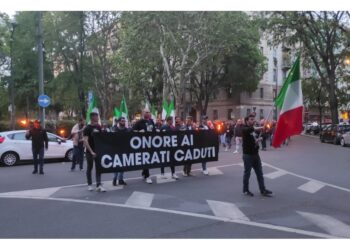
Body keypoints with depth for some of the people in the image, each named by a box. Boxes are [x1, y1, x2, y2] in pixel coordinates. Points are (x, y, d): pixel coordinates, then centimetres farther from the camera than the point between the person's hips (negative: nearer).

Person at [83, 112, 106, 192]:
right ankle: (89, 185, 18)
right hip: (90, 151, -4)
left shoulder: (99, 127, 6)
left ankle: (98, 185, -1)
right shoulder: (87, 128, -10)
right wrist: (91, 151, -23)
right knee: (90, 167, 7)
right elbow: (85, 141, -16)